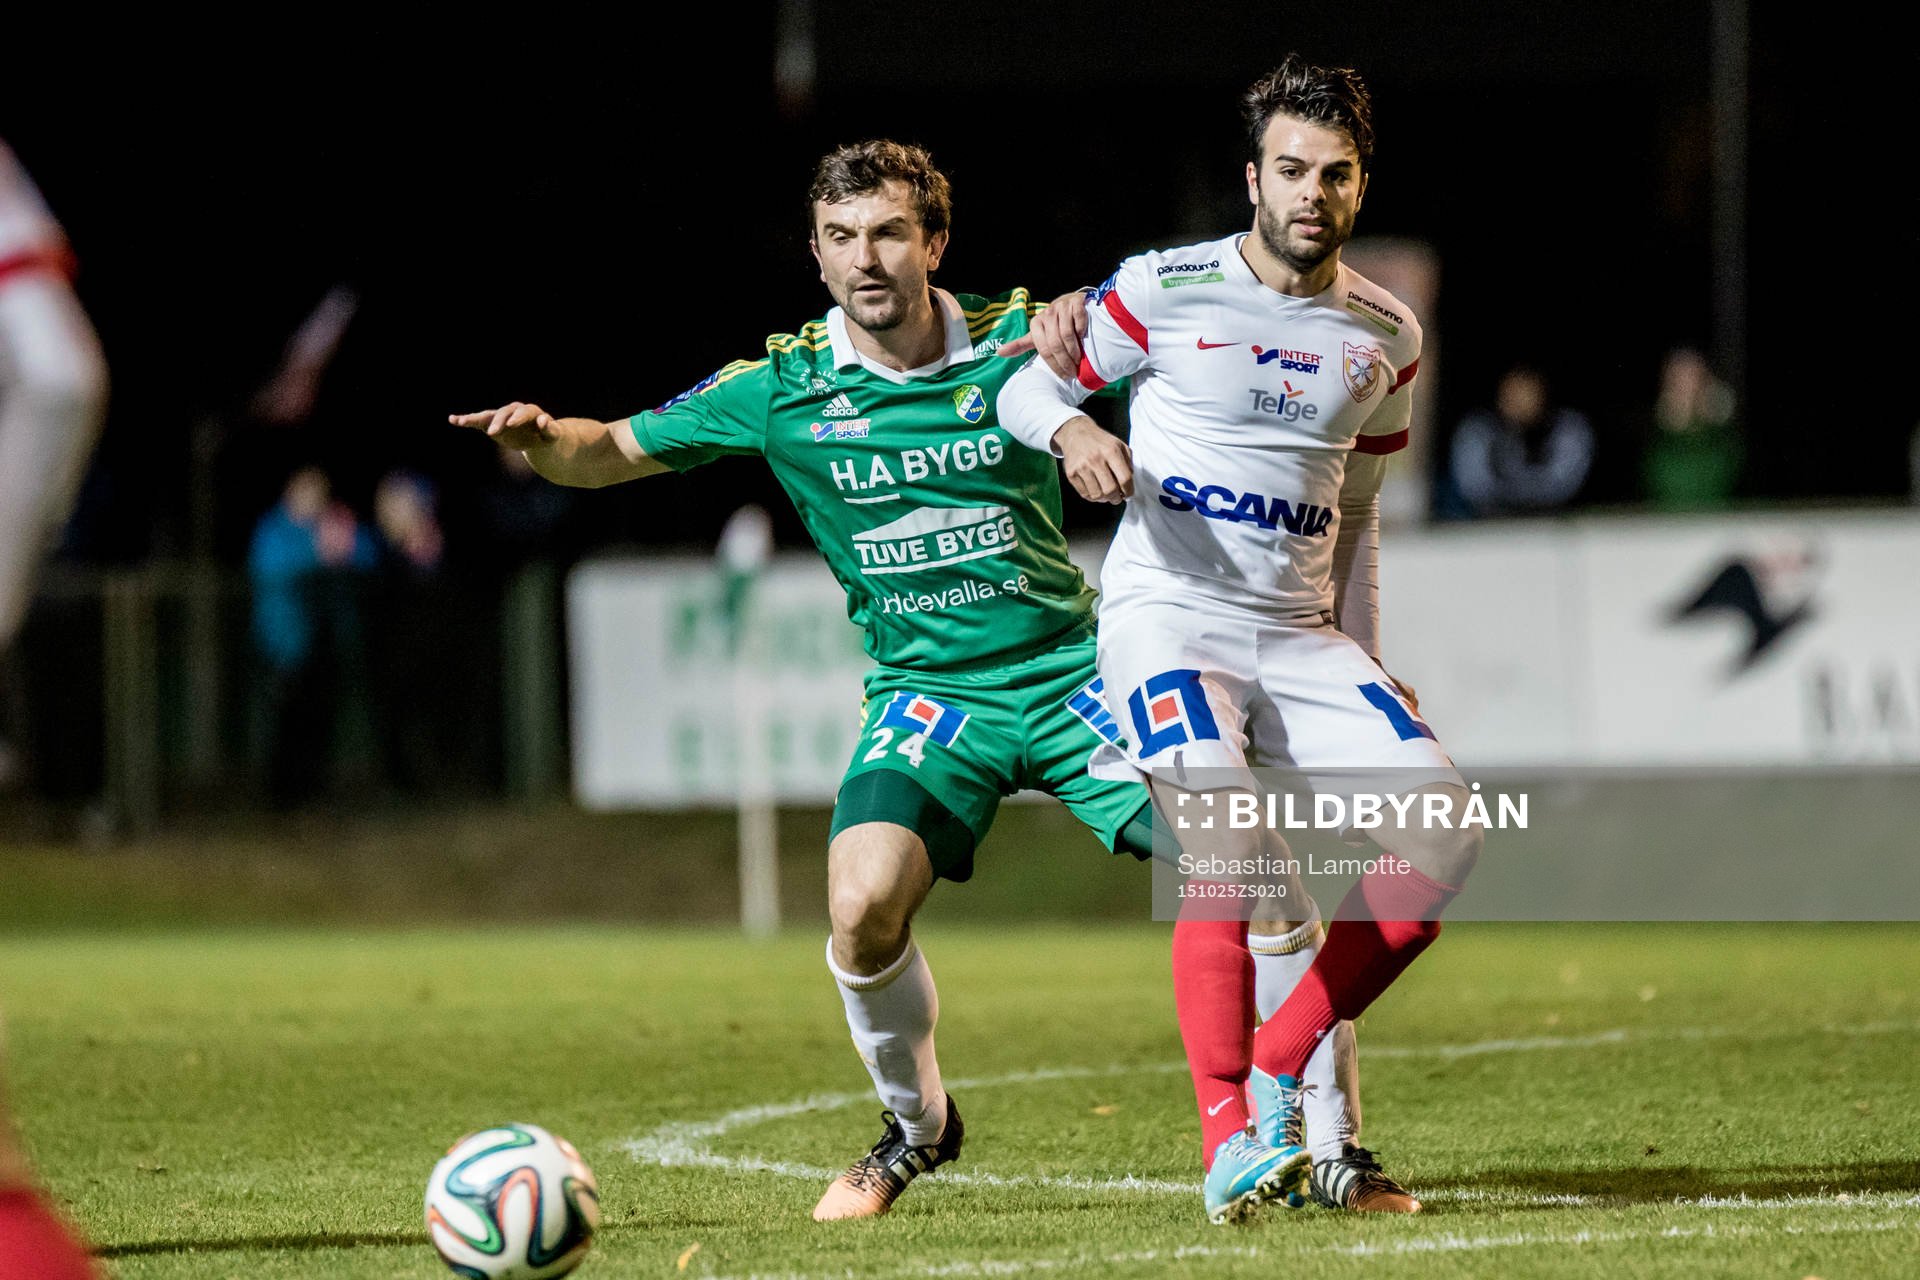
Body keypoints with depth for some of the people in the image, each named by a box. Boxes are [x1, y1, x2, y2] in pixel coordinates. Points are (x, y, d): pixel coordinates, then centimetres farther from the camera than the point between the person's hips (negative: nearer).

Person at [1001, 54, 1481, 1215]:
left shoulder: (1385, 337, 10)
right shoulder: (1165, 290, -3)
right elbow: (1024, 387, 6)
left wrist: (1365, 673, 18)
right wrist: (1071, 428, -17)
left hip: (1302, 639, 5)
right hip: (1167, 621, -5)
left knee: (1445, 834, -13)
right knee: (1233, 851, -28)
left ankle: (1280, 1074, -3)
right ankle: (1229, 1135, -23)